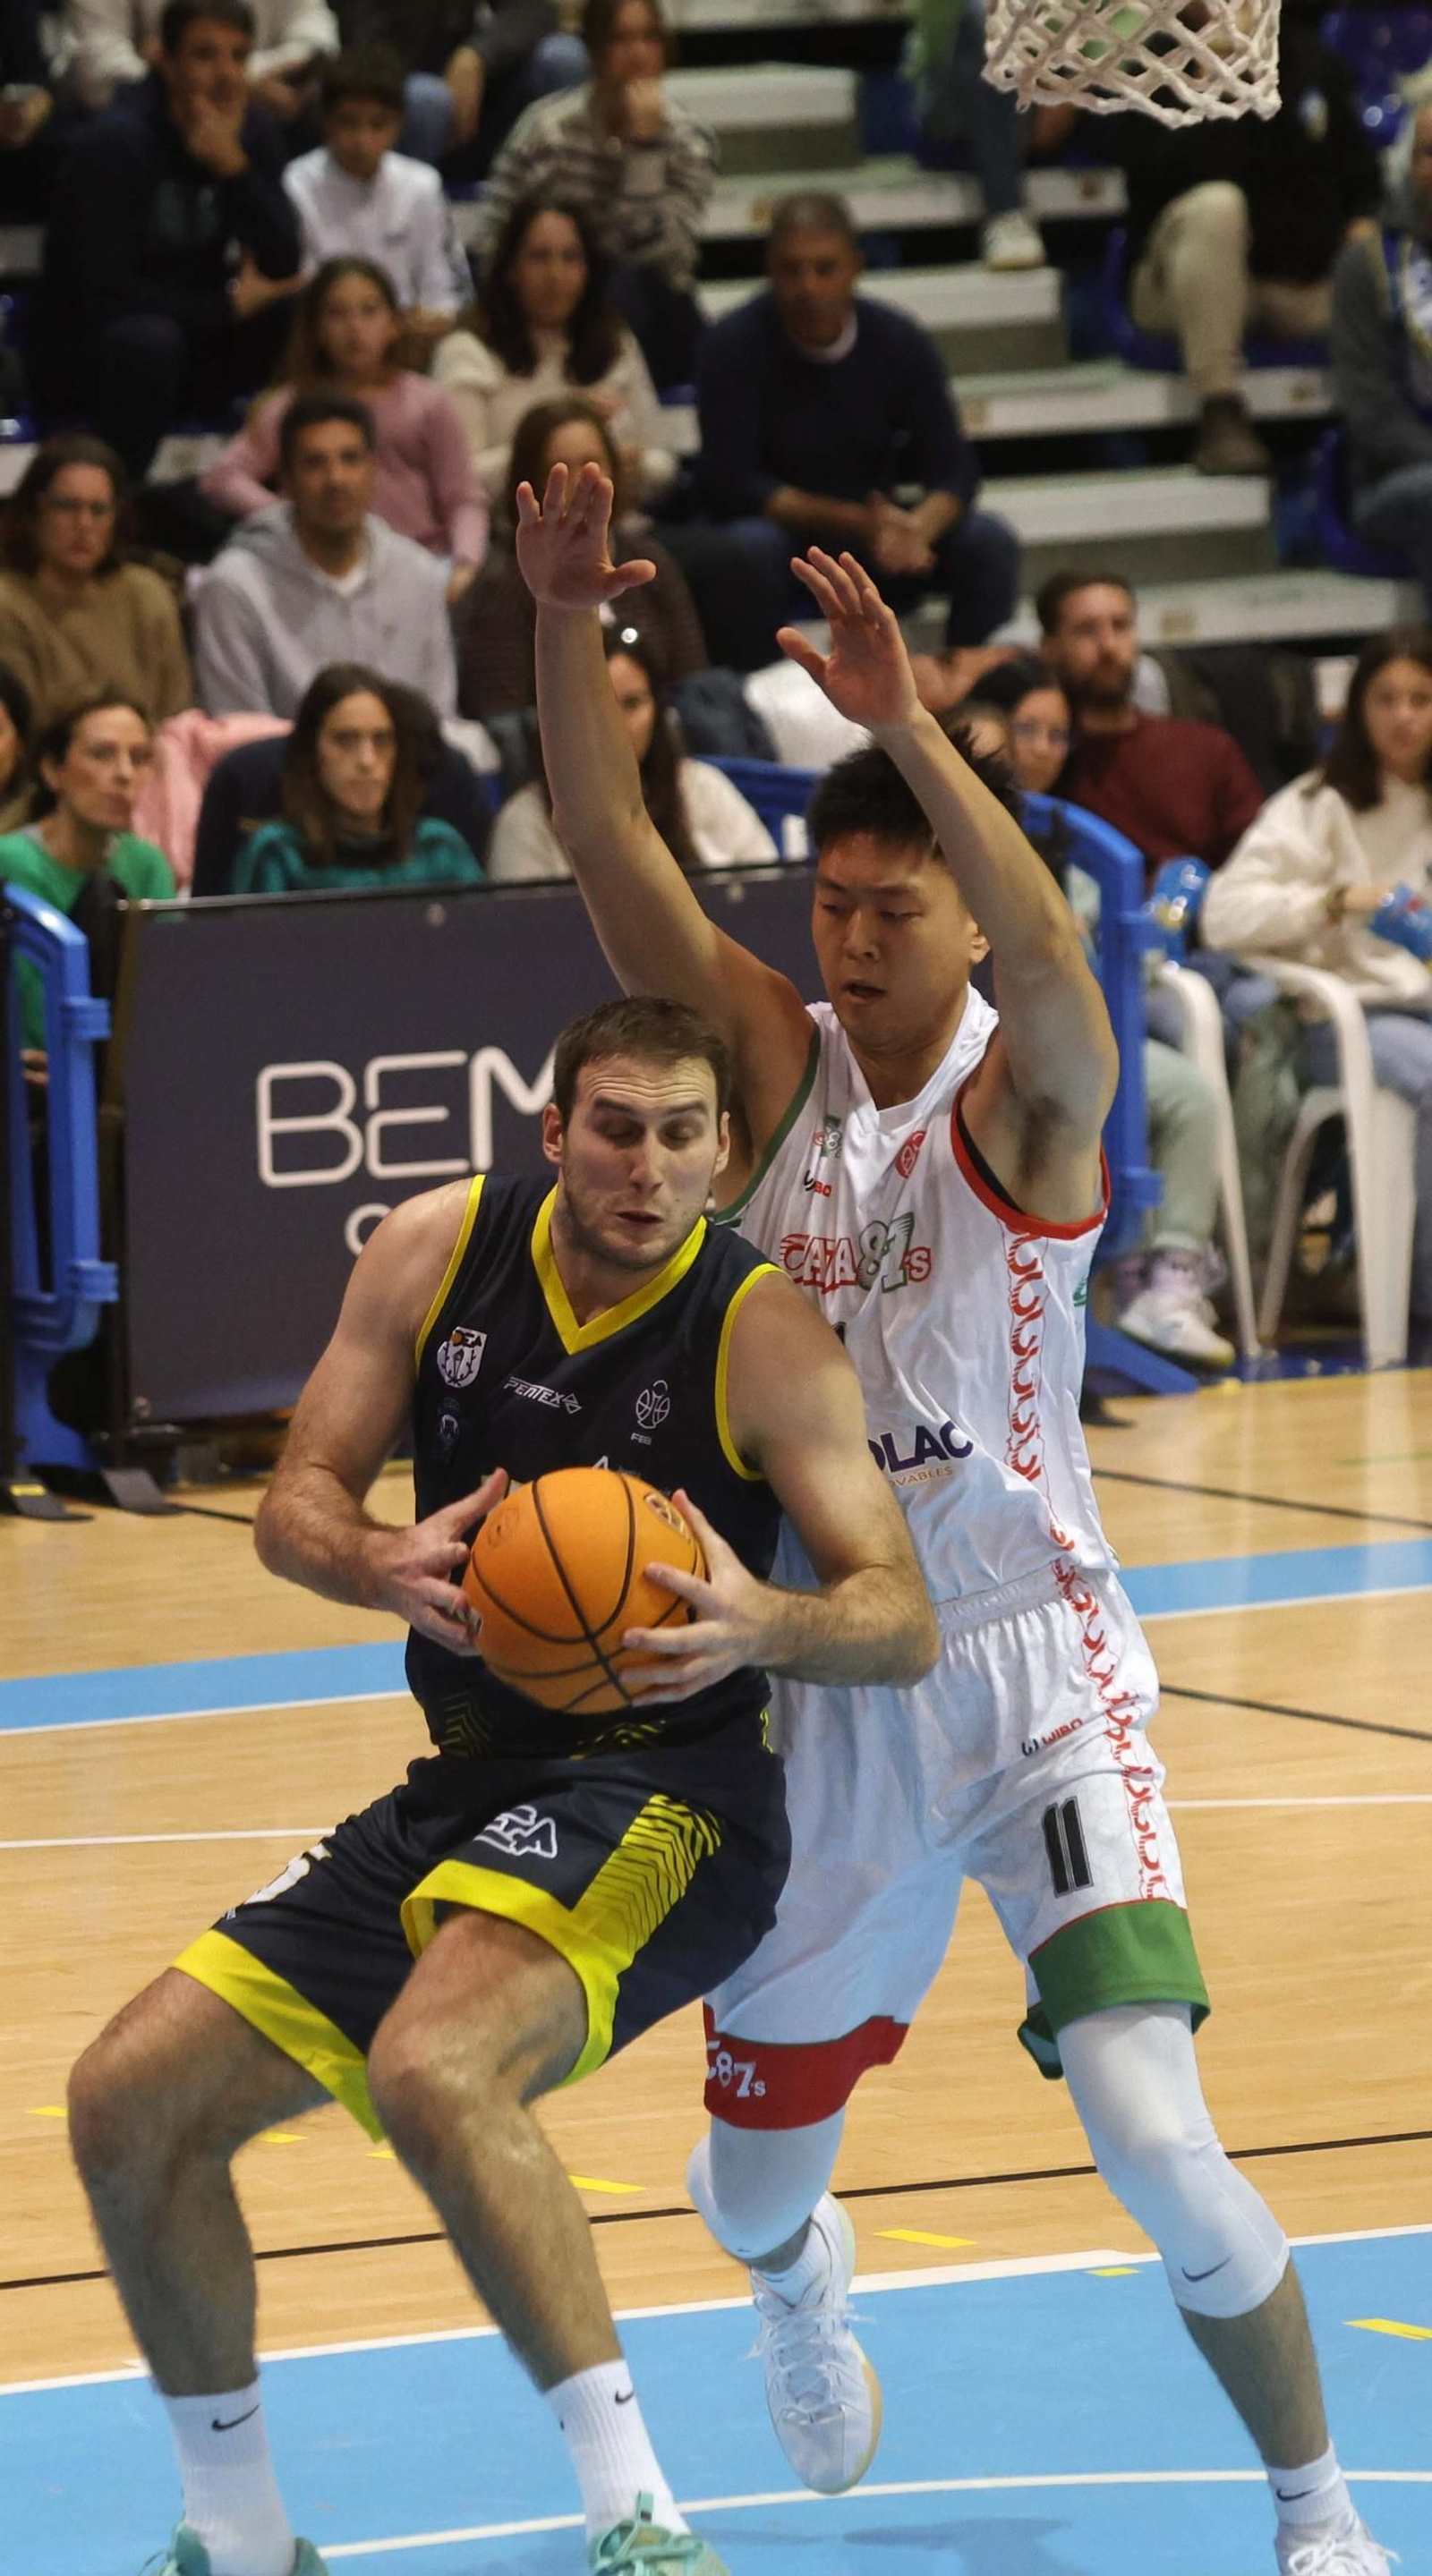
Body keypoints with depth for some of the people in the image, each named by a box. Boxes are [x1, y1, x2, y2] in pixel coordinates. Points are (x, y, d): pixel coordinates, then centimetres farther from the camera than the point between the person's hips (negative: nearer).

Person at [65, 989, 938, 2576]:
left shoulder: (763, 1333, -12)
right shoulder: (439, 1251, 0)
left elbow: (904, 1619, -14)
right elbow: (295, 1502, 3)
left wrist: (765, 1626, -37)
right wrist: (390, 1570, -20)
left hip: (663, 1794, -7)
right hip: (464, 1790, 7)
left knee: (431, 2069, -35)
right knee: (128, 2106, 2)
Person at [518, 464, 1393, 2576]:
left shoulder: (1028, 1096, -10)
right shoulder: (774, 1060, 1)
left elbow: (1051, 959, -33)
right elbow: (612, 856, -11)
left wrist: (905, 725, -45)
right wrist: (567, 629, -26)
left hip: (1034, 1675, -4)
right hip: (824, 1692, 4)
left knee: (1153, 2133, -20)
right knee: (751, 2179, 16)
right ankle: (801, 2281, 55)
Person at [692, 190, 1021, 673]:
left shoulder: (901, 343, -5)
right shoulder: (735, 346, -14)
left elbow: (953, 471, -8)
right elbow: (728, 486, -19)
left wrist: (915, 531, -33)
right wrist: (855, 523, -28)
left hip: (875, 529, 3)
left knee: (989, 542, -20)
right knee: (750, 545, -36)